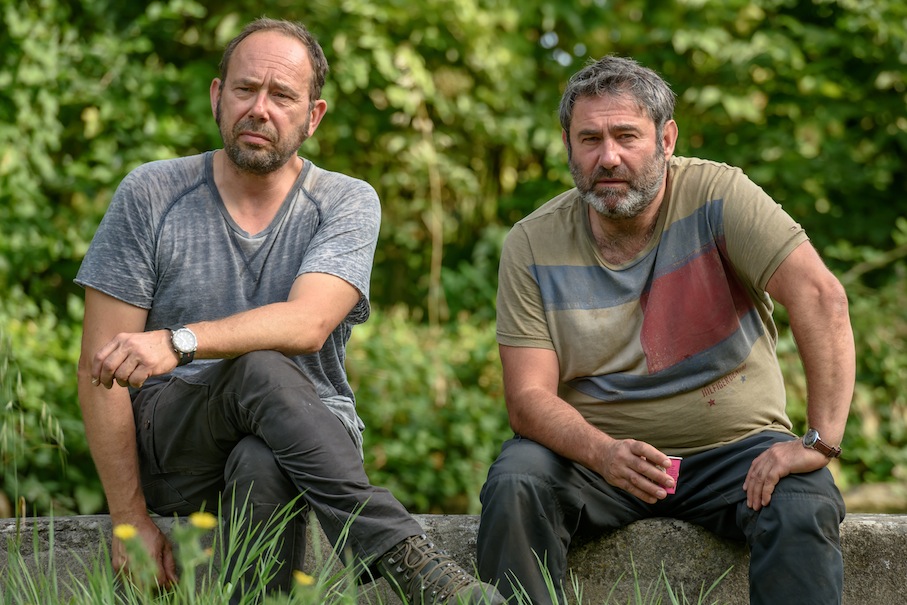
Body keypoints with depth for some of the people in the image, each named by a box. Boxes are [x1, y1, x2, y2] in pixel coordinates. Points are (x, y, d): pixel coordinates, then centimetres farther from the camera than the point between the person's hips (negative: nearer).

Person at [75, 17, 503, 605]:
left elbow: (307, 324, -20)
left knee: (262, 465, -39)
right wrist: (130, 518, -8)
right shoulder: (150, 195, 0)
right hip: (171, 445, 1)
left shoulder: (347, 203, 0)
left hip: (310, 440, 0)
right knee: (259, 367, -34)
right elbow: (100, 366, -1)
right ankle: (404, 556, -39)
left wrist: (178, 342, -37)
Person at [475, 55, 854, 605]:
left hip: (732, 449, -1)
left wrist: (821, 441, -30)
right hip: (594, 450, 2)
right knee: (515, 485, -26)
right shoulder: (533, 245, -5)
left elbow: (820, 296, -21)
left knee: (803, 506, -30)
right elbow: (529, 395, -9)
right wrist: (603, 454, -31)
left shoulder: (717, 195, -11)